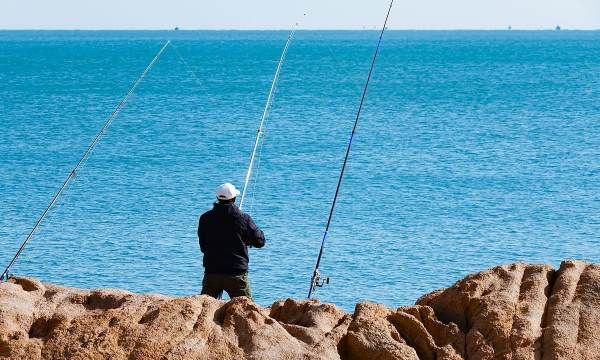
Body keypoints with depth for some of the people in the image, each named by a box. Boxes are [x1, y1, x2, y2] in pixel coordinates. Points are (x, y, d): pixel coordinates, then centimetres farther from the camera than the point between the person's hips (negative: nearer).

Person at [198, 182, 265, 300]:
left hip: (211, 273, 2)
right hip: (237, 274, -2)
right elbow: (260, 241, 2)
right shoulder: (244, 219, -7)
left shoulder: (205, 218, 0)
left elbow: (203, 247, 9)